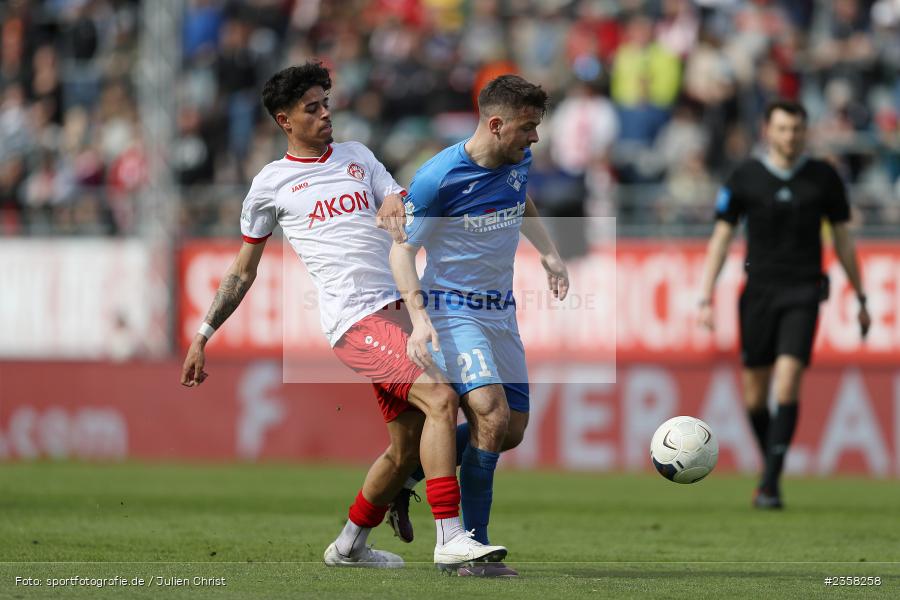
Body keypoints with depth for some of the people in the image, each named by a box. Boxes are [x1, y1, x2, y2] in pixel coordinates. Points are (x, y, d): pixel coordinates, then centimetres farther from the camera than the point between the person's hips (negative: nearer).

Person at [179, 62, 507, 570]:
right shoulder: (271, 184, 8)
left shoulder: (358, 157, 20)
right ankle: (450, 539, -26)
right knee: (439, 398, -24)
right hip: (354, 318, -5)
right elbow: (243, 271, 17)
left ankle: (350, 546, 26)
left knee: (408, 447, 6)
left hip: (399, 305, 5)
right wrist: (203, 336, 16)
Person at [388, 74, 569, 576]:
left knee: (511, 432, 6)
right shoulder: (439, 178, -19)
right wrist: (420, 318, -26)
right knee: (493, 415, -22)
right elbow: (402, 250, -13)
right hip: (451, 309, -8)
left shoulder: (520, 160, 2)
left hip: (500, 311, 8)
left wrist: (549, 253, 12)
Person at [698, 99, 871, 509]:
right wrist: (706, 298, -5)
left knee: (787, 385, -17)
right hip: (759, 291, 1)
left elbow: (842, 239, 11)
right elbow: (721, 237, 2)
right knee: (754, 396, 5)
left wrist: (860, 299, 12)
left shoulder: (823, 177, 2)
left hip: (803, 293, -1)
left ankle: (770, 482, -16)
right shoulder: (745, 177, 0)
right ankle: (771, 462, 29)